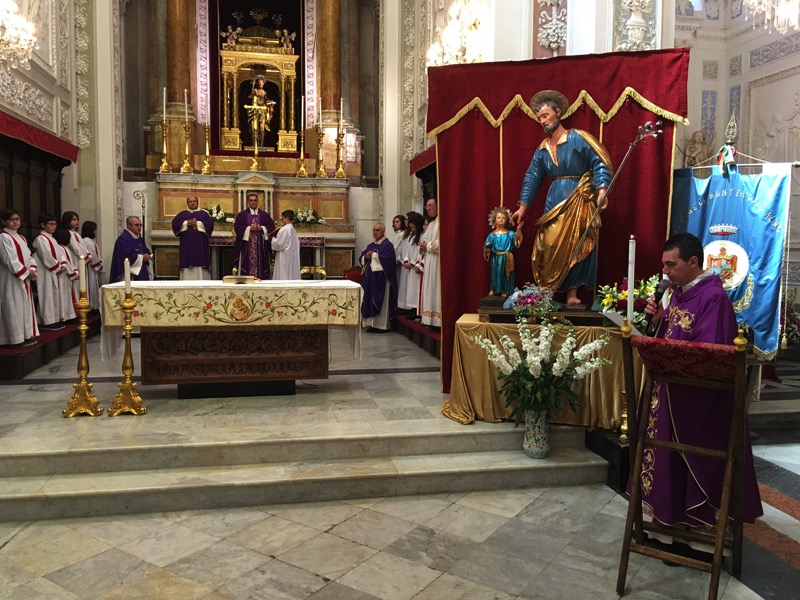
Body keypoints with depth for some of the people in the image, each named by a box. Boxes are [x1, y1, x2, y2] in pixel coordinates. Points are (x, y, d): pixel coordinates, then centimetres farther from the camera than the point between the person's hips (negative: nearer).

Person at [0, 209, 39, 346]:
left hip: (24, 279, 9)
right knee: (15, 307, -5)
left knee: (26, 306, 11)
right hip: (12, 279, -9)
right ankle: (17, 338, -1)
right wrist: (26, 273, -15)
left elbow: (28, 256, 14)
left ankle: (27, 335, 19)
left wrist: (32, 270, -4)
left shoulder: (21, 238, 15)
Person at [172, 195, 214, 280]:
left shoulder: (204, 214, 11)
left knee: (201, 263, -6)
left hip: (200, 243, -1)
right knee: (187, 264, -4)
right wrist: (186, 223, -9)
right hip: (187, 244, 1)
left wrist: (198, 224, -12)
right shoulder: (182, 214, 15)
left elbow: (210, 223, -3)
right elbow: (174, 224, 3)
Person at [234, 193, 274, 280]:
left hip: (261, 245, 2)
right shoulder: (241, 215, 8)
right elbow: (237, 227, -3)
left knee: (261, 266, -1)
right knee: (247, 265, -5)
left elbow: (271, 226, 5)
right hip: (247, 246, -2)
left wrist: (261, 228, -12)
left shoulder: (265, 215, 13)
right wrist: (249, 228, -14)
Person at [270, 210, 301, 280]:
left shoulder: (284, 229, -17)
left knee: (284, 276, -5)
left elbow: (279, 244, -18)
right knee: (291, 275, 10)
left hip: (285, 257, -9)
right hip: (292, 258, 9)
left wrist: (273, 239, -1)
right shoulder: (292, 229, 12)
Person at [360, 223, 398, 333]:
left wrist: (374, 255, -14)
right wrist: (365, 257, -9)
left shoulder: (388, 245, -5)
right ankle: (372, 323, 11)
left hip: (382, 278, -7)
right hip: (370, 277, 7)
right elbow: (361, 259, 14)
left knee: (382, 302, -4)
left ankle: (383, 325, 1)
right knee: (370, 300, 6)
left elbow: (388, 259, -20)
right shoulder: (370, 246, 17)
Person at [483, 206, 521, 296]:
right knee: (495, 273, 8)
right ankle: (493, 290, 19)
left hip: (506, 258, -1)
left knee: (505, 274, 4)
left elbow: (516, 243, -10)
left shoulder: (510, 234, -2)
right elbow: (487, 245, 5)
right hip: (496, 258, 1)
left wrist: (517, 238, -27)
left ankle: (505, 291, 13)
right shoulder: (492, 235, 1)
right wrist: (486, 248, -16)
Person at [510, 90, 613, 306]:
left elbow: (600, 164, -10)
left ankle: (572, 294, 1)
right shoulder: (542, 149, 12)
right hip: (554, 203, 5)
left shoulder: (578, 139, -5)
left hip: (578, 201, -5)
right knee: (551, 247, 1)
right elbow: (532, 178, 14)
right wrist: (523, 207, 9)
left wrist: (602, 189, -25)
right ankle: (549, 293, 7)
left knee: (575, 246, -4)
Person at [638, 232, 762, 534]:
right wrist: (659, 318, -3)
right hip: (670, 391, 8)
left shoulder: (714, 297, -18)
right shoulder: (679, 293, 8)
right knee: (669, 457, 16)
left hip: (698, 399, -8)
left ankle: (694, 519, 21)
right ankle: (670, 513, 31)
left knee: (691, 461, 5)